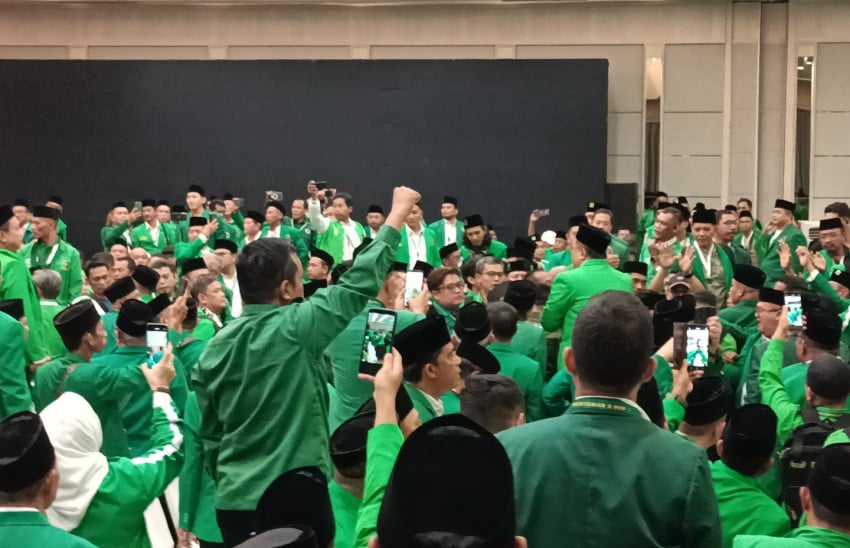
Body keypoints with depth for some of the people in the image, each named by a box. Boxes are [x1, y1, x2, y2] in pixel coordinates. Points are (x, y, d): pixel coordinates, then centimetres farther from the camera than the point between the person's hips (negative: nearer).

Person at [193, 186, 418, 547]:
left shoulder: (215, 347, 4)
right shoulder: (294, 329, -14)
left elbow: (210, 435, 10)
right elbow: (359, 283, -6)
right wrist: (398, 214, 5)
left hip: (233, 500, 6)